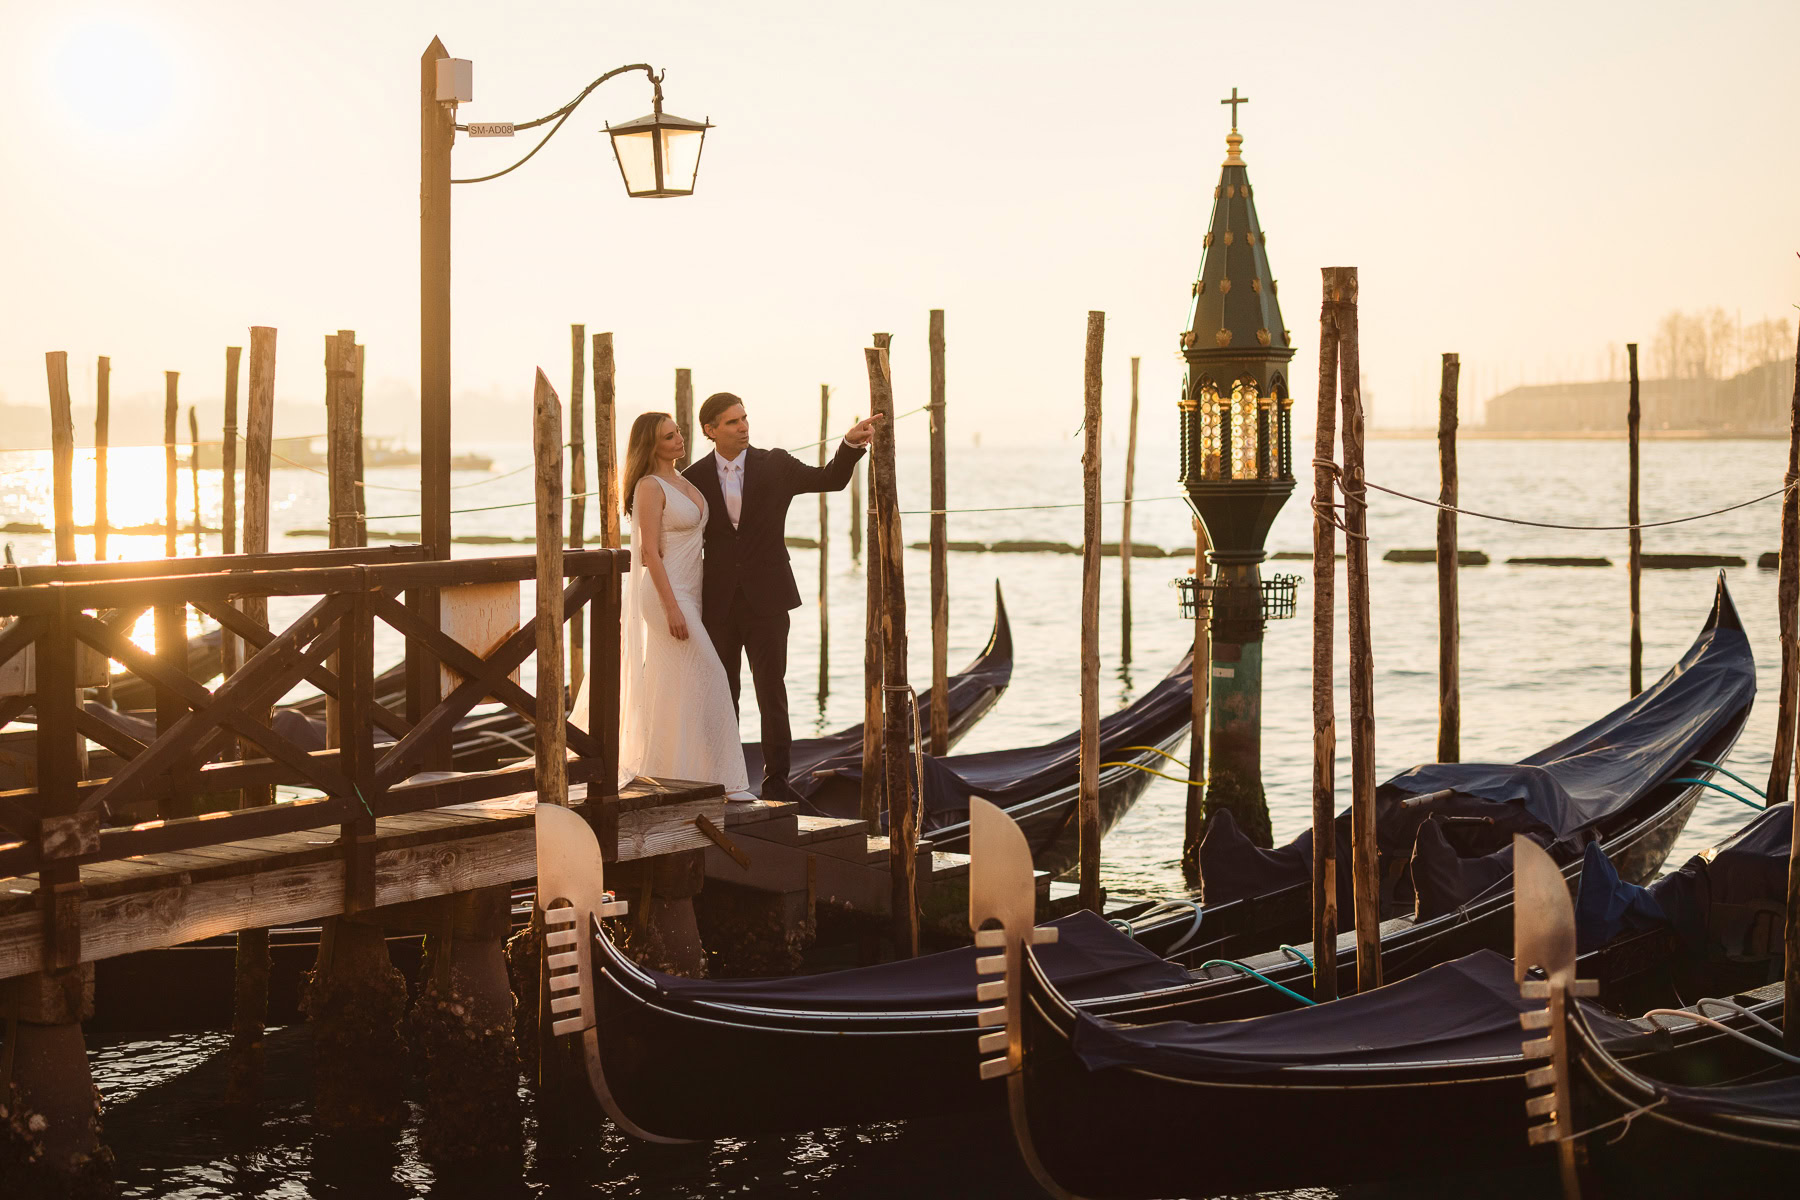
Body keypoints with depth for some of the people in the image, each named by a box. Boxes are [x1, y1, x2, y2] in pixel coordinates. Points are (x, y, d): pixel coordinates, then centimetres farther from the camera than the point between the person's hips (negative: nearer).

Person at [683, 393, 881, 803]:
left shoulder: (776, 466, 2)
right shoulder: (695, 478, 2)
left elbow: (831, 479, -2)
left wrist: (851, 443, -20)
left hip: (766, 599, -1)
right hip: (718, 602, 1)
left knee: (772, 691, -1)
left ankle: (776, 780, 4)